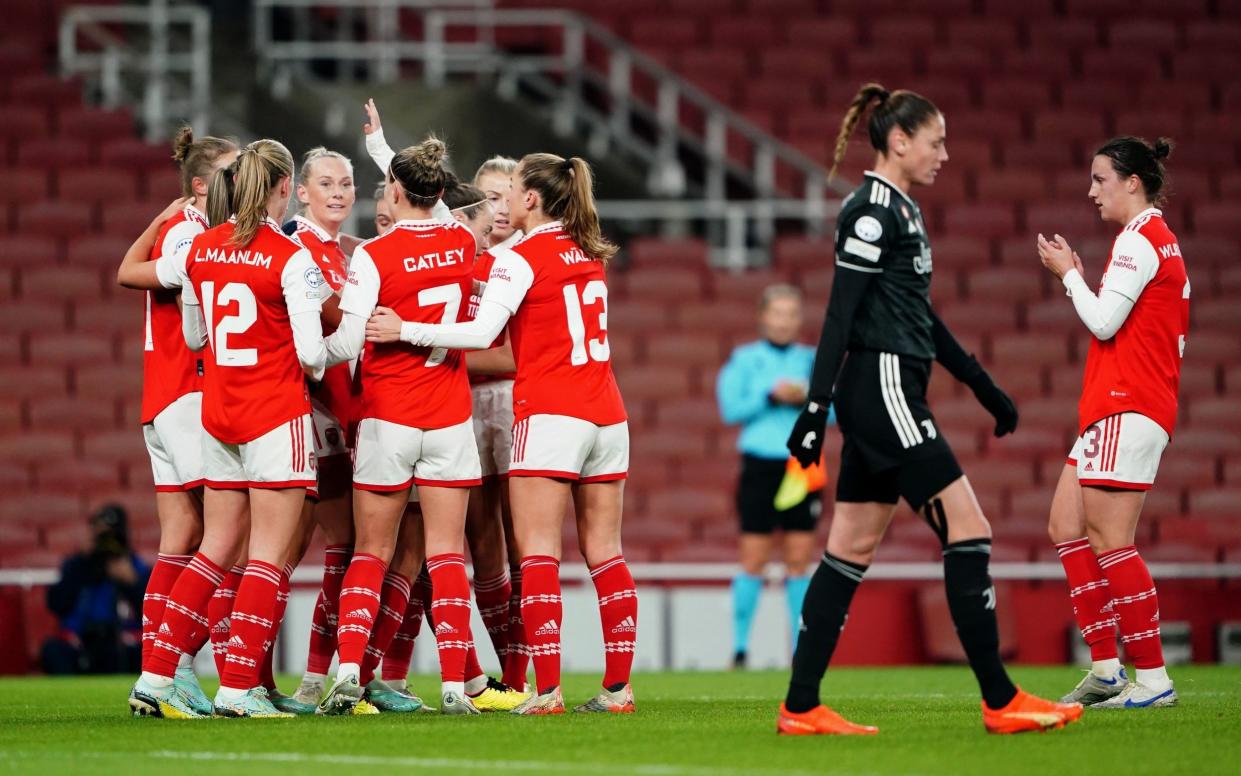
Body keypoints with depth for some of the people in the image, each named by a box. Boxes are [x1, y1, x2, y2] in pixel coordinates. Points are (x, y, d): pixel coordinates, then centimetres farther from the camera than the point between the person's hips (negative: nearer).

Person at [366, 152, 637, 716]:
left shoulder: (522, 258, -8)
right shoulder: (590, 254, 13)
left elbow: (482, 333, -17)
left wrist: (405, 330, -13)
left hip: (548, 416, -6)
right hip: (606, 416, 6)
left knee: (538, 555, -6)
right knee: (604, 554, 7)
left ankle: (547, 690, -15)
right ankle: (618, 687, 4)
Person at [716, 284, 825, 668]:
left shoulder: (812, 360, 10)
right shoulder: (744, 359, 3)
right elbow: (730, 408, -6)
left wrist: (807, 399, -12)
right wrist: (770, 396, -15)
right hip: (760, 465, -2)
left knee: (799, 560, 2)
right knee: (753, 559, -5)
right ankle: (740, 647, 2)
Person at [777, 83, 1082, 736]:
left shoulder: (900, 210, 18)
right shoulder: (873, 209, -12)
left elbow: (920, 316, 25)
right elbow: (841, 313, -17)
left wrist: (983, 386, 27)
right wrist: (816, 407, -21)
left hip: (882, 399, 10)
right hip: (883, 391, -10)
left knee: (851, 550, 8)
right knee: (967, 532, -8)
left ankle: (801, 708, 7)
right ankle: (1000, 701, -6)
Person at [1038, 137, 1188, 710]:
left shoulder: (1140, 239, -12)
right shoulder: (1154, 239, 20)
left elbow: (1104, 321, -17)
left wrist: (1069, 273, -3)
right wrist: (1074, 277, 16)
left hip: (1127, 409, -11)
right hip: (1111, 408, 11)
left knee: (1108, 541, -11)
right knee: (1067, 528, 8)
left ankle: (1152, 678, -11)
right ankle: (1106, 669, 7)